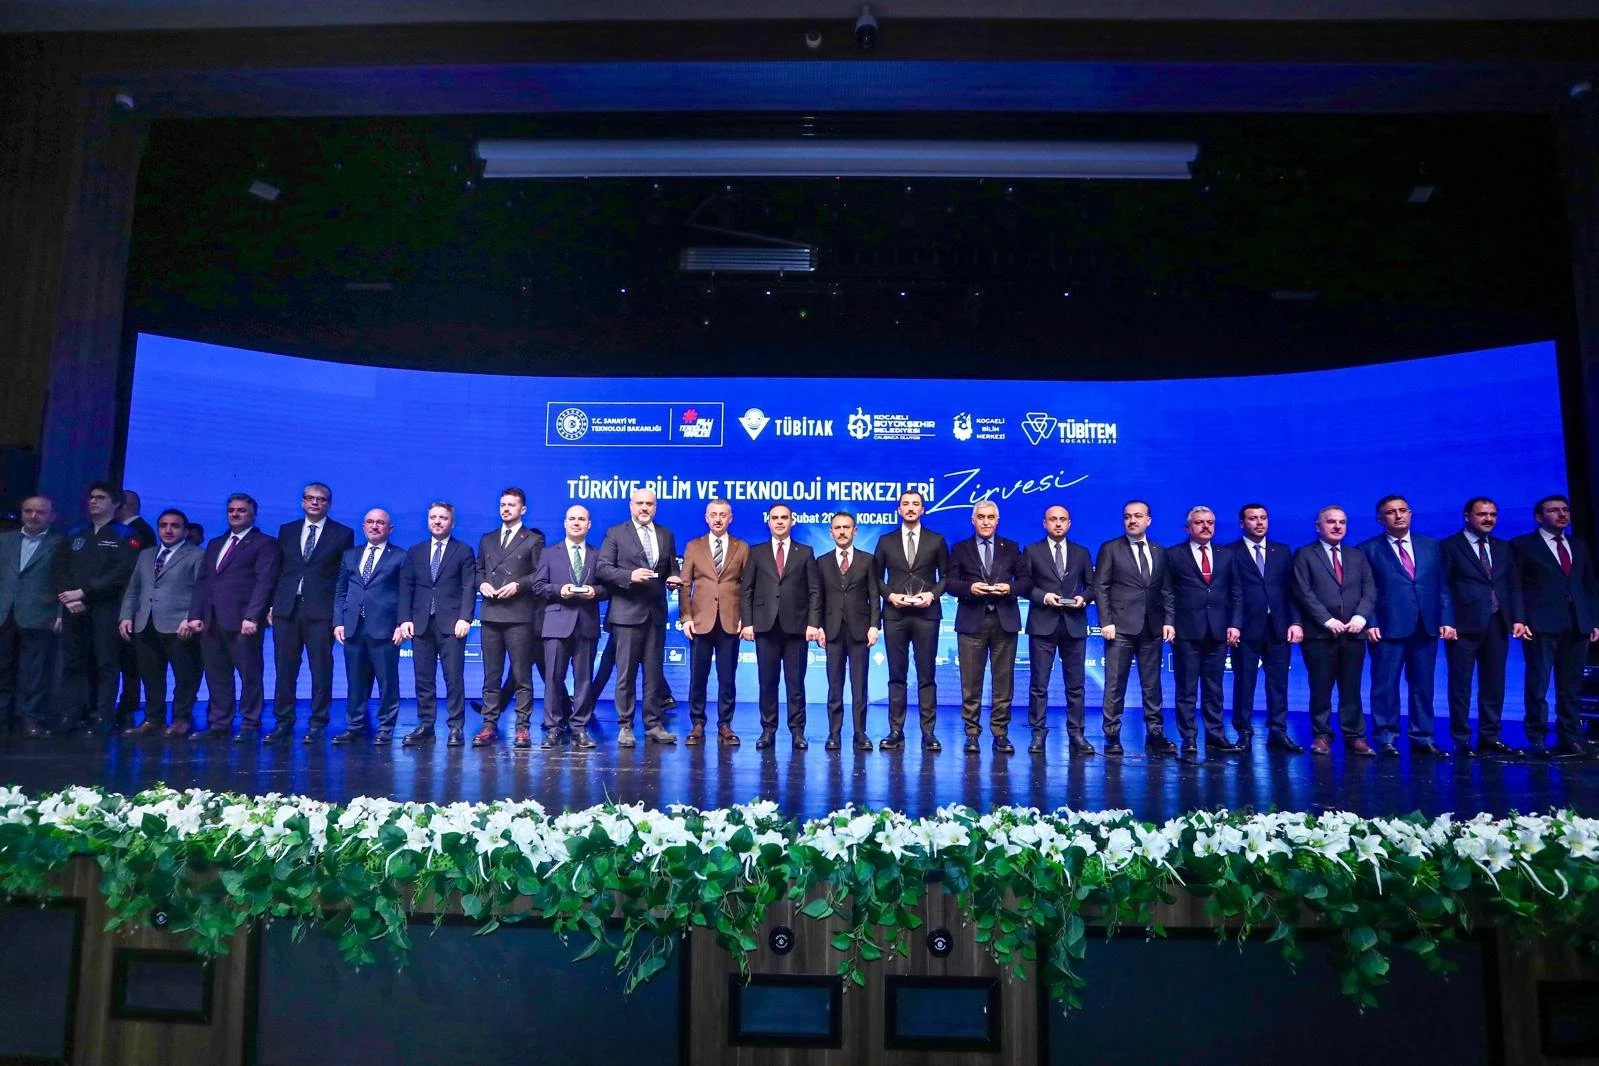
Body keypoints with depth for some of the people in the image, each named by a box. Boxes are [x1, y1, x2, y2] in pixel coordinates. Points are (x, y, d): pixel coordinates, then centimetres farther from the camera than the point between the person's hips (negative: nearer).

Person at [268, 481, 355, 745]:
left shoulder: (343, 533, 5)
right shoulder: (286, 530, 15)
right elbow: (277, 571, 15)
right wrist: (271, 604, 7)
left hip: (321, 611, -3)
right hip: (286, 609, 3)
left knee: (321, 671, 0)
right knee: (285, 670, 4)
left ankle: (318, 724, 7)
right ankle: (283, 723, 12)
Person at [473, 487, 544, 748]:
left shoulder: (534, 539, 4)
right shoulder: (487, 539, 19)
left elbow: (540, 575, -2)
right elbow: (478, 570, 20)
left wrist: (517, 585, -14)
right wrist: (482, 583, 0)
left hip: (519, 616, -4)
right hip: (490, 616, 4)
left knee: (522, 675, -1)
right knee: (491, 675, 7)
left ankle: (522, 727, 3)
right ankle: (489, 725, 11)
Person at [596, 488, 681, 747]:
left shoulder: (666, 535, 14)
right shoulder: (616, 533, 1)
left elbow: (672, 568, 18)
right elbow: (602, 568, -6)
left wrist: (673, 578, -5)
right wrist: (629, 576, -20)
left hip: (656, 612, 4)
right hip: (627, 612, -4)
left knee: (654, 673, 7)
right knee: (626, 673, 1)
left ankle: (653, 724, 14)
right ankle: (625, 727, 9)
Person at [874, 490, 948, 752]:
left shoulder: (936, 541, 7)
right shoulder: (886, 541, 9)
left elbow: (946, 576, 7)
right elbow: (876, 577, 10)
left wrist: (932, 594, -9)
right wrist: (890, 595, -7)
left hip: (926, 614, -1)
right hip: (894, 615, 1)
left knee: (926, 676, 1)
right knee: (897, 675, 4)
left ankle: (929, 733, 5)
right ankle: (896, 731, 8)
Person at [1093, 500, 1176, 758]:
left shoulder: (1159, 552, 14)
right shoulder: (1110, 549, 3)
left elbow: (1167, 590, 13)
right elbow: (1101, 588, -2)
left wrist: (1168, 620, 1)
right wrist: (1106, 622, -10)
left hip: (1152, 628, 4)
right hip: (1121, 627, -3)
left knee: (1152, 685, 7)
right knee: (1115, 686, -1)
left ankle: (1155, 736, 12)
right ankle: (1112, 738, 4)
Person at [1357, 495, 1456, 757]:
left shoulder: (1431, 546, 13)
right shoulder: (1368, 549, 2)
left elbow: (1442, 586, 11)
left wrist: (1447, 620, 2)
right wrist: (1370, 623, -11)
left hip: (1426, 627, 4)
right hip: (1388, 628, -3)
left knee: (1423, 686, 8)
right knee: (1385, 686, 0)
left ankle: (1422, 739, 17)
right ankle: (1385, 739, 9)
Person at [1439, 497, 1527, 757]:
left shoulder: (1503, 548, 16)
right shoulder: (1449, 546, 0)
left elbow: (1514, 586, 13)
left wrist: (1518, 619, 2)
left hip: (1497, 626, 5)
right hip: (1464, 626, -5)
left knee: (1493, 685, 8)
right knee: (1460, 685, 0)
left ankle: (1490, 738, 16)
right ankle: (1462, 741, 5)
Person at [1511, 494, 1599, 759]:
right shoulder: (1522, 545, 3)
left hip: (1577, 626, 5)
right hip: (1541, 625, -5)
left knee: (1572, 686, 7)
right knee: (1538, 684, -4)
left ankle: (1570, 739, 13)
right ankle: (1537, 740, 1)